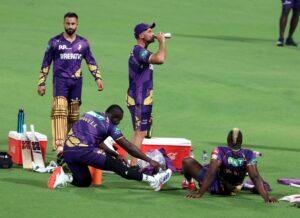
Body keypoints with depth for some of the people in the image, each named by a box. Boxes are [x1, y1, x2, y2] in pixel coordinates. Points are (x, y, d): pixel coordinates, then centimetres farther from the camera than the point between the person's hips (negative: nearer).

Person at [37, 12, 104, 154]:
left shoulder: (83, 43, 11)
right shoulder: (55, 42, 3)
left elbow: (91, 62, 19)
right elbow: (46, 63, 7)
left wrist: (98, 77, 7)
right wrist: (41, 83, 4)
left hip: (76, 81, 4)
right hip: (60, 79, -4)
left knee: (73, 114, 5)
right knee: (60, 109, -21)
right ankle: (59, 143, -32)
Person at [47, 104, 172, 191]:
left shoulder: (89, 114, 20)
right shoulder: (109, 125, 1)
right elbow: (128, 147, 3)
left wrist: (115, 155, 29)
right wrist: (149, 161, 9)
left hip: (67, 152, 6)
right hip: (83, 151, -6)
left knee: (84, 181, 24)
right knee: (117, 166, 3)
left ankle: (63, 178, -1)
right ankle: (153, 181, 0)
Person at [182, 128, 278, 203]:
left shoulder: (220, 151, -28)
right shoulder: (249, 155, -21)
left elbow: (211, 173, -34)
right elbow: (255, 177, -29)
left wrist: (199, 193, -36)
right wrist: (266, 196, -32)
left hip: (214, 187, -4)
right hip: (233, 191, 4)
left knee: (188, 162, 6)